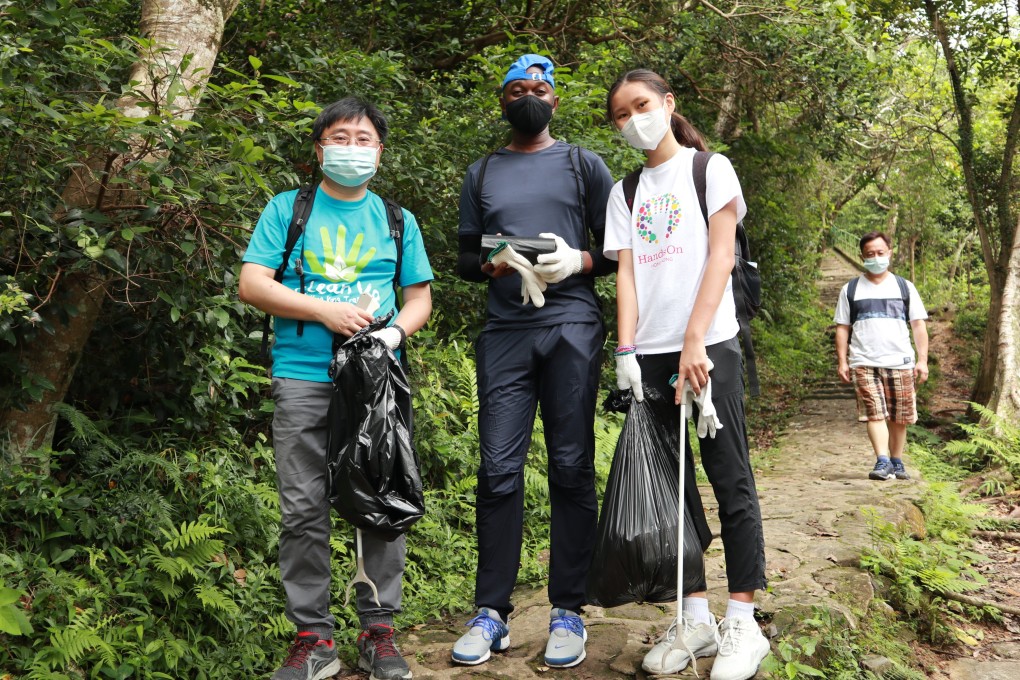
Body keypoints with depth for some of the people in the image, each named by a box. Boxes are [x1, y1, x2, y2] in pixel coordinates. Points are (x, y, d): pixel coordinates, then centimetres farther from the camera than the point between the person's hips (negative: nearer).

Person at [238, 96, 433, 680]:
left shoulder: (397, 220, 16)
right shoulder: (287, 209, 10)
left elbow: (420, 298, 15)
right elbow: (252, 284, 1)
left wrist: (396, 331, -7)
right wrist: (326, 310, -10)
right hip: (303, 379, -1)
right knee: (304, 510, -1)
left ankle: (379, 629, 14)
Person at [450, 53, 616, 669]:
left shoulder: (583, 165, 13)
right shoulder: (482, 174, 19)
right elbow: (465, 258, 18)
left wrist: (578, 261, -10)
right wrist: (495, 265, -4)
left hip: (572, 325, -1)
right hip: (505, 330, 2)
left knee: (572, 468, -2)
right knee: (500, 469, -4)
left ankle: (568, 612, 4)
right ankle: (492, 613, 3)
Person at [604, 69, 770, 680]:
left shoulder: (710, 169, 5)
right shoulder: (625, 193, 16)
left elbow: (720, 257, -5)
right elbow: (626, 273, 7)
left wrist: (694, 343, -15)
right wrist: (627, 350, -7)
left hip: (709, 344, -4)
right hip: (650, 354, 4)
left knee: (730, 480, -3)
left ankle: (742, 622, 3)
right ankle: (695, 618, 14)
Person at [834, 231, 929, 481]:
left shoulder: (904, 287, 12)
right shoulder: (850, 290, 11)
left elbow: (918, 325, 10)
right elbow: (842, 328, 10)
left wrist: (923, 360, 1)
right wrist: (842, 361, 0)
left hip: (900, 362, 1)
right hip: (864, 363, -1)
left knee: (899, 417, 4)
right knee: (875, 413, -12)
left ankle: (896, 462, 16)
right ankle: (882, 462, -17)